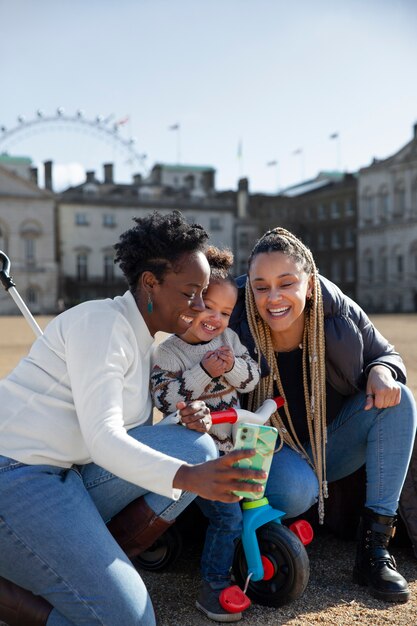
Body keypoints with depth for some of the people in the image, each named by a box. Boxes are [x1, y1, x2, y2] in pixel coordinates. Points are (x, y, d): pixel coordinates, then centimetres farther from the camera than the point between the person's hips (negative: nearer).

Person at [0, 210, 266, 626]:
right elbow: (101, 438, -23)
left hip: (69, 481, 9)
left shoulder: (144, 338, 16)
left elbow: (131, 438, 14)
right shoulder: (101, 322, -13)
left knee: (195, 447, -7)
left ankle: (89, 567, -3)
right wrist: (189, 477, -34)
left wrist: (187, 421, -6)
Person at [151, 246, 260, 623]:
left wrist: (232, 367, -19)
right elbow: (165, 398, -19)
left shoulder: (229, 339, 5)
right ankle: (214, 584, 4)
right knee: (228, 518, -11)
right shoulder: (167, 352, -9)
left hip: (234, 445, 6)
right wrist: (204, 372, -26)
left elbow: (253, 377, 2)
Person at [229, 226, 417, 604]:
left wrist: (382, 372, -23)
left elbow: (386, 355, 1)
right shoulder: (236, 333, -23)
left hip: (333, 444, 4)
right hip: (275, 453, -4)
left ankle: (375, 547, -18)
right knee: (295, 491, -37)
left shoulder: (340, 314, -16)